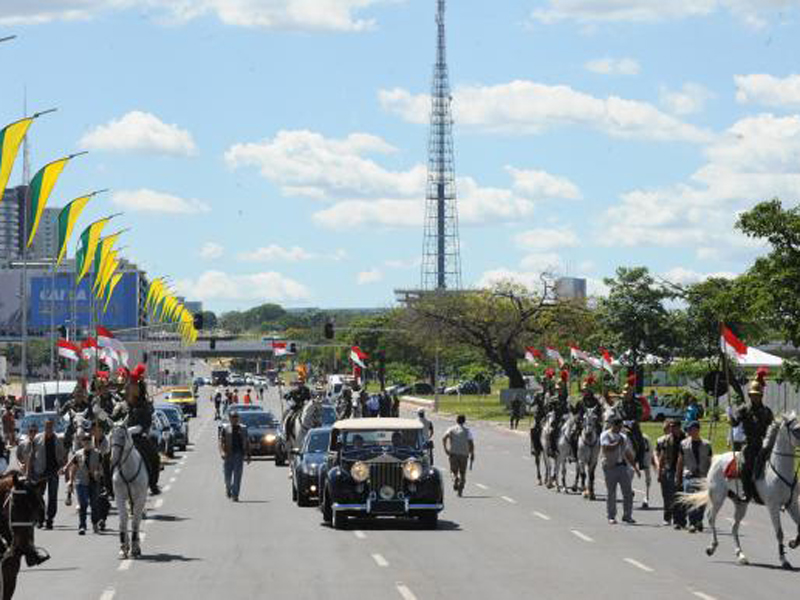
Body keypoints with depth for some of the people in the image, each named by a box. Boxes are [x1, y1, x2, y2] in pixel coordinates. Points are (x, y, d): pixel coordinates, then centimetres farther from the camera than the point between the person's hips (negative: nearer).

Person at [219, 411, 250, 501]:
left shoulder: (243, 429, 12)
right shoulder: (226, 429, 6)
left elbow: (247, 442, 15)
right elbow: (221, 441, -1)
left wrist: (248, 455, 9)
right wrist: (222, 452, -16)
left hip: (239, 454, 0)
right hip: (228, 454, 0)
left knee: (237, 476, -8)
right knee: (227, 475, 4)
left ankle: (235, 495, -8)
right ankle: (228, 488, 34)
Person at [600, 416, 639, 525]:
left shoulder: (623, 436, 18)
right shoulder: (605, 435, -1)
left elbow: (628, 454, 22)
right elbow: (607, 448, -18)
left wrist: (635, 467, 19)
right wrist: (618, 443, -10)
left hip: (623, 466, 5)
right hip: (610, 466, -5)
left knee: (628, 492, 0)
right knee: (611, 493, 0)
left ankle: (627, 515, 6)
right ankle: (611, 517, 7)